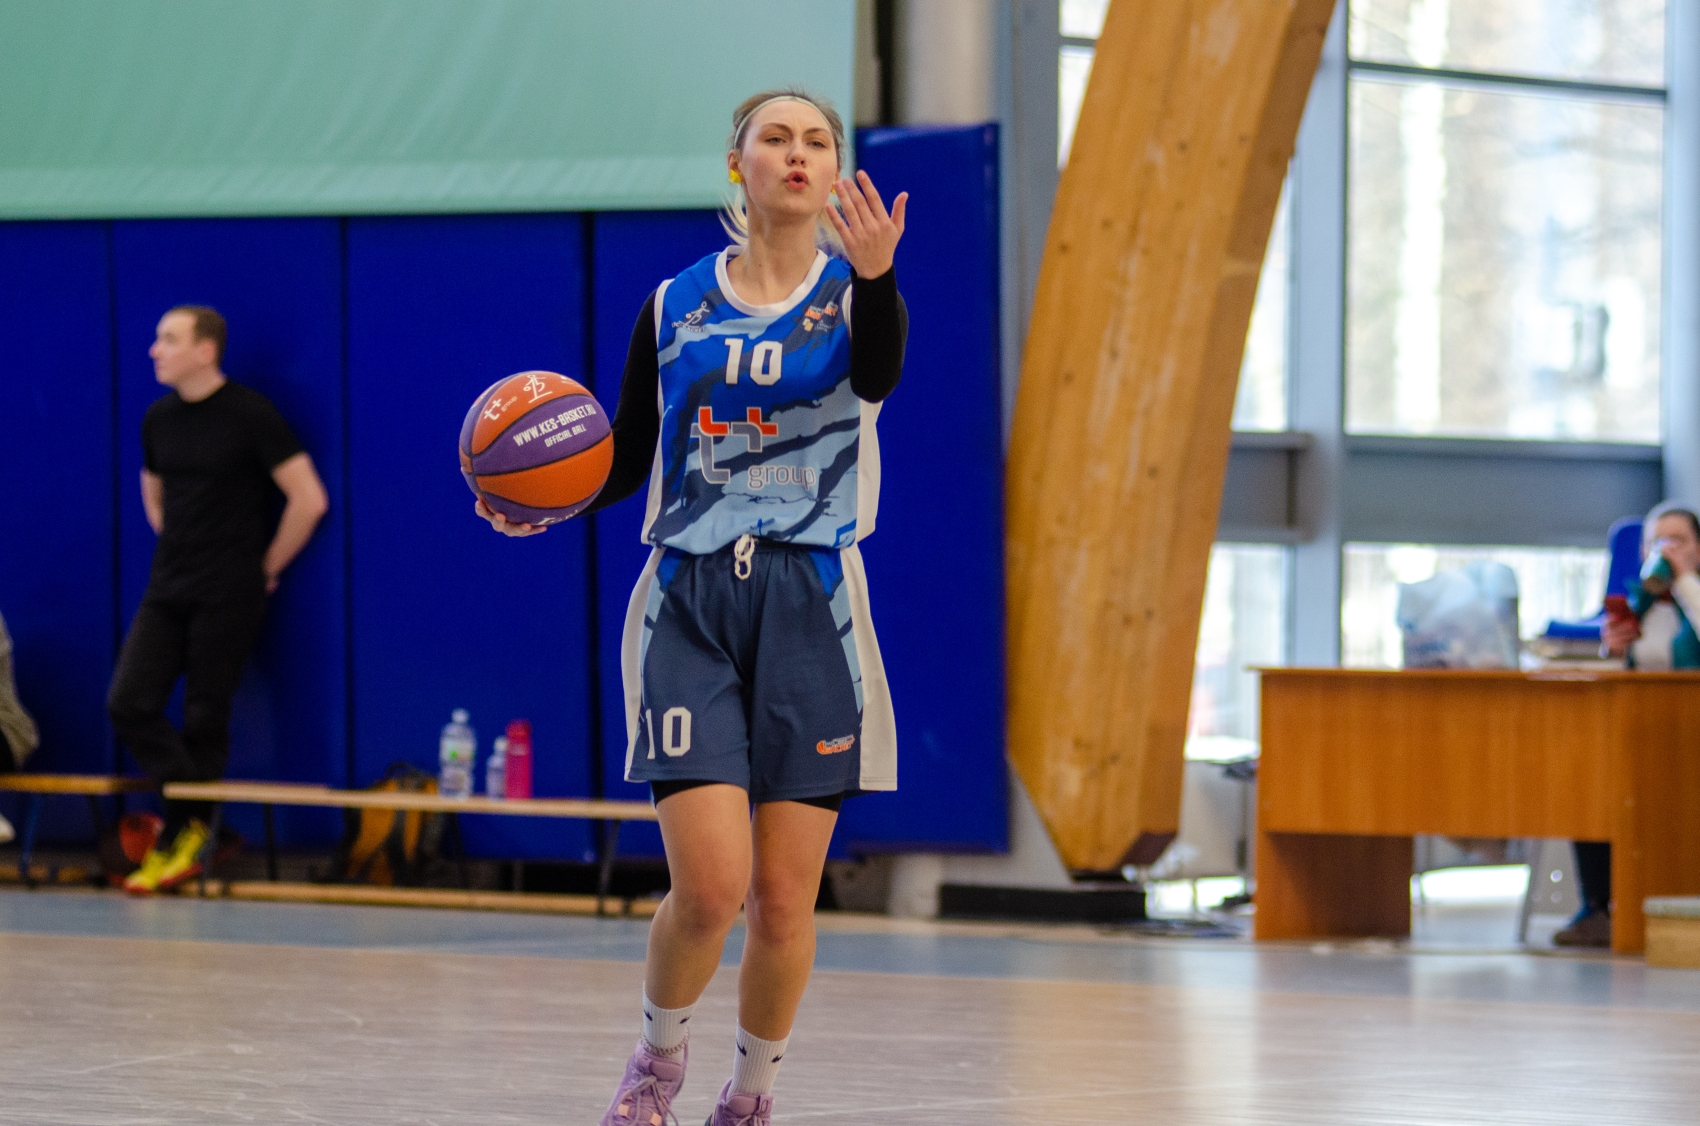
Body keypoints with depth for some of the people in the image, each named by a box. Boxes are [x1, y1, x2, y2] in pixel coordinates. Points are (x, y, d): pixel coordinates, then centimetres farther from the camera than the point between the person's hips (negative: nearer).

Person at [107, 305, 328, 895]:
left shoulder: (249, 415, -10)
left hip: (228, 594, -6)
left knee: (204, 718, -2)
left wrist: (268, 565, -4)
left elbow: (309, 498, -9)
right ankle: (188, 821, 3)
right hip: (168, 590, 6)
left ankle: (180, 839, 8)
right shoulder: (159, 418, 8)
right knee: (129, 702, -7)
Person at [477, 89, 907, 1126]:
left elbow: (880, 373, -22)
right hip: (690, 609, 0)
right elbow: (626, 460, 12)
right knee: (709, 887, -13)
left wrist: (876, 274, -43)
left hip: (810, 612, 0)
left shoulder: (853, 293, 1)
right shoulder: (676, 307, 6)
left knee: (785, 901, 1)